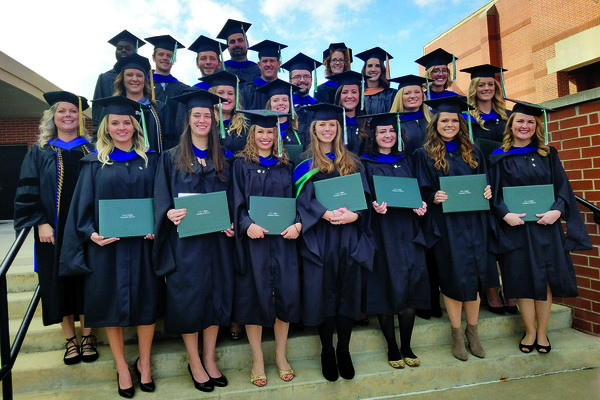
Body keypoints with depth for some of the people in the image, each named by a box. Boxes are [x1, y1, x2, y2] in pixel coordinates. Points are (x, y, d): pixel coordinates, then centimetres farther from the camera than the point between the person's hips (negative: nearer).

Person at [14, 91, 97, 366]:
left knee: (86, 284, 5)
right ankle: (70, 340, 21)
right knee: (60, 284, 6)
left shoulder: (93, 152, 7)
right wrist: (40, 223, -11)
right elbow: (28, 192, 1)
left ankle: (87, 337, 20)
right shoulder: (39, 153, 7)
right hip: (53, 232, 0)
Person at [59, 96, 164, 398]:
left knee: (146, 303, 6)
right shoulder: (95, 163, 5)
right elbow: (83, 205, 3)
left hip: (143, 244, 0)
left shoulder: (149, 160, 6)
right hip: (106, 245, 0)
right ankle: (121, 368, 26)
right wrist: (91, 233, -13)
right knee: (112, 304, 8)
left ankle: (144, 364, 26)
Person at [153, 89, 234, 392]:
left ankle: (209, 359, 25)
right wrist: (169, 214, -23)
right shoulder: (171, 157, 3)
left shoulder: (222, 159, 10)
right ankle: (194, 362, 21)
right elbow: (161, 198, -2)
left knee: (216, 295, 8)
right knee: (189, 298, 2)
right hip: (185, 239, -2)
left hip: (217, 239, 3)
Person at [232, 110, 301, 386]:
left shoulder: (285, 166, 12)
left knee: (286, 293, 2)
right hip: (253, 239, -2)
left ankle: (280, 355, 22)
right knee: (254, 296, 2)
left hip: (282, 239, 2)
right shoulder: (241, 164, 4)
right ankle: (257, 358, 20)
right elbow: (236, 201, -3)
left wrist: (297, 224, -10)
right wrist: (247, 225, -20)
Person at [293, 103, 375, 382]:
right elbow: (302, 197, -5)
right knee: (324, 293, 4)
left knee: (347, 292, 6)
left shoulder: (351, 161, 11)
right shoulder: (305, 162, 5)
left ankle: (344, 350, 23)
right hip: (319, 239, -2)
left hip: (348, 239, 2)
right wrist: (325, 213, -22)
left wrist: (354, 214, -17)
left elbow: (364, 194, 4)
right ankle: (327, 351, 21)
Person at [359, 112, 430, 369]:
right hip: (382, 234, -4)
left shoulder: (405, 161, 16)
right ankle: (392, 348, 16)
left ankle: (406, 347, 19)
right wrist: (374, 206, -22)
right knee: (386, 290, -1)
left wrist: (421, 205, -4)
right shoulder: (365, 164, 3)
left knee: (411, 289, 3)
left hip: (407, 233, 4)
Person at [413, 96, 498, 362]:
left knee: (474, 277, 8)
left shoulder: (472, 152, 12)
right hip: (445, 224, -3)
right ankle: (456, 334, 18)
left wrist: (487, 191, -6)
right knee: (453, 278, 1)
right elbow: (422, 192, -2)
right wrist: (434, 197, -21)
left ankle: (472, 331, 25)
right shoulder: (425, 154, 2)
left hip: (474, 222, 3)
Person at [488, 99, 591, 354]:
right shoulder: (499, 158, 3)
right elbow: (494, 194, -1)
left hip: (546, 225, 2)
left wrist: (557, 210, -12)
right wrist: (506, 214, -17)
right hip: (515, 226, -2)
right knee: (523, 279, 2)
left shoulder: (548, 155, 10)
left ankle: (542, 333, 20)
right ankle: (530, 331, 18)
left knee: (546, 279, 5)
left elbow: (563, 188, 5)